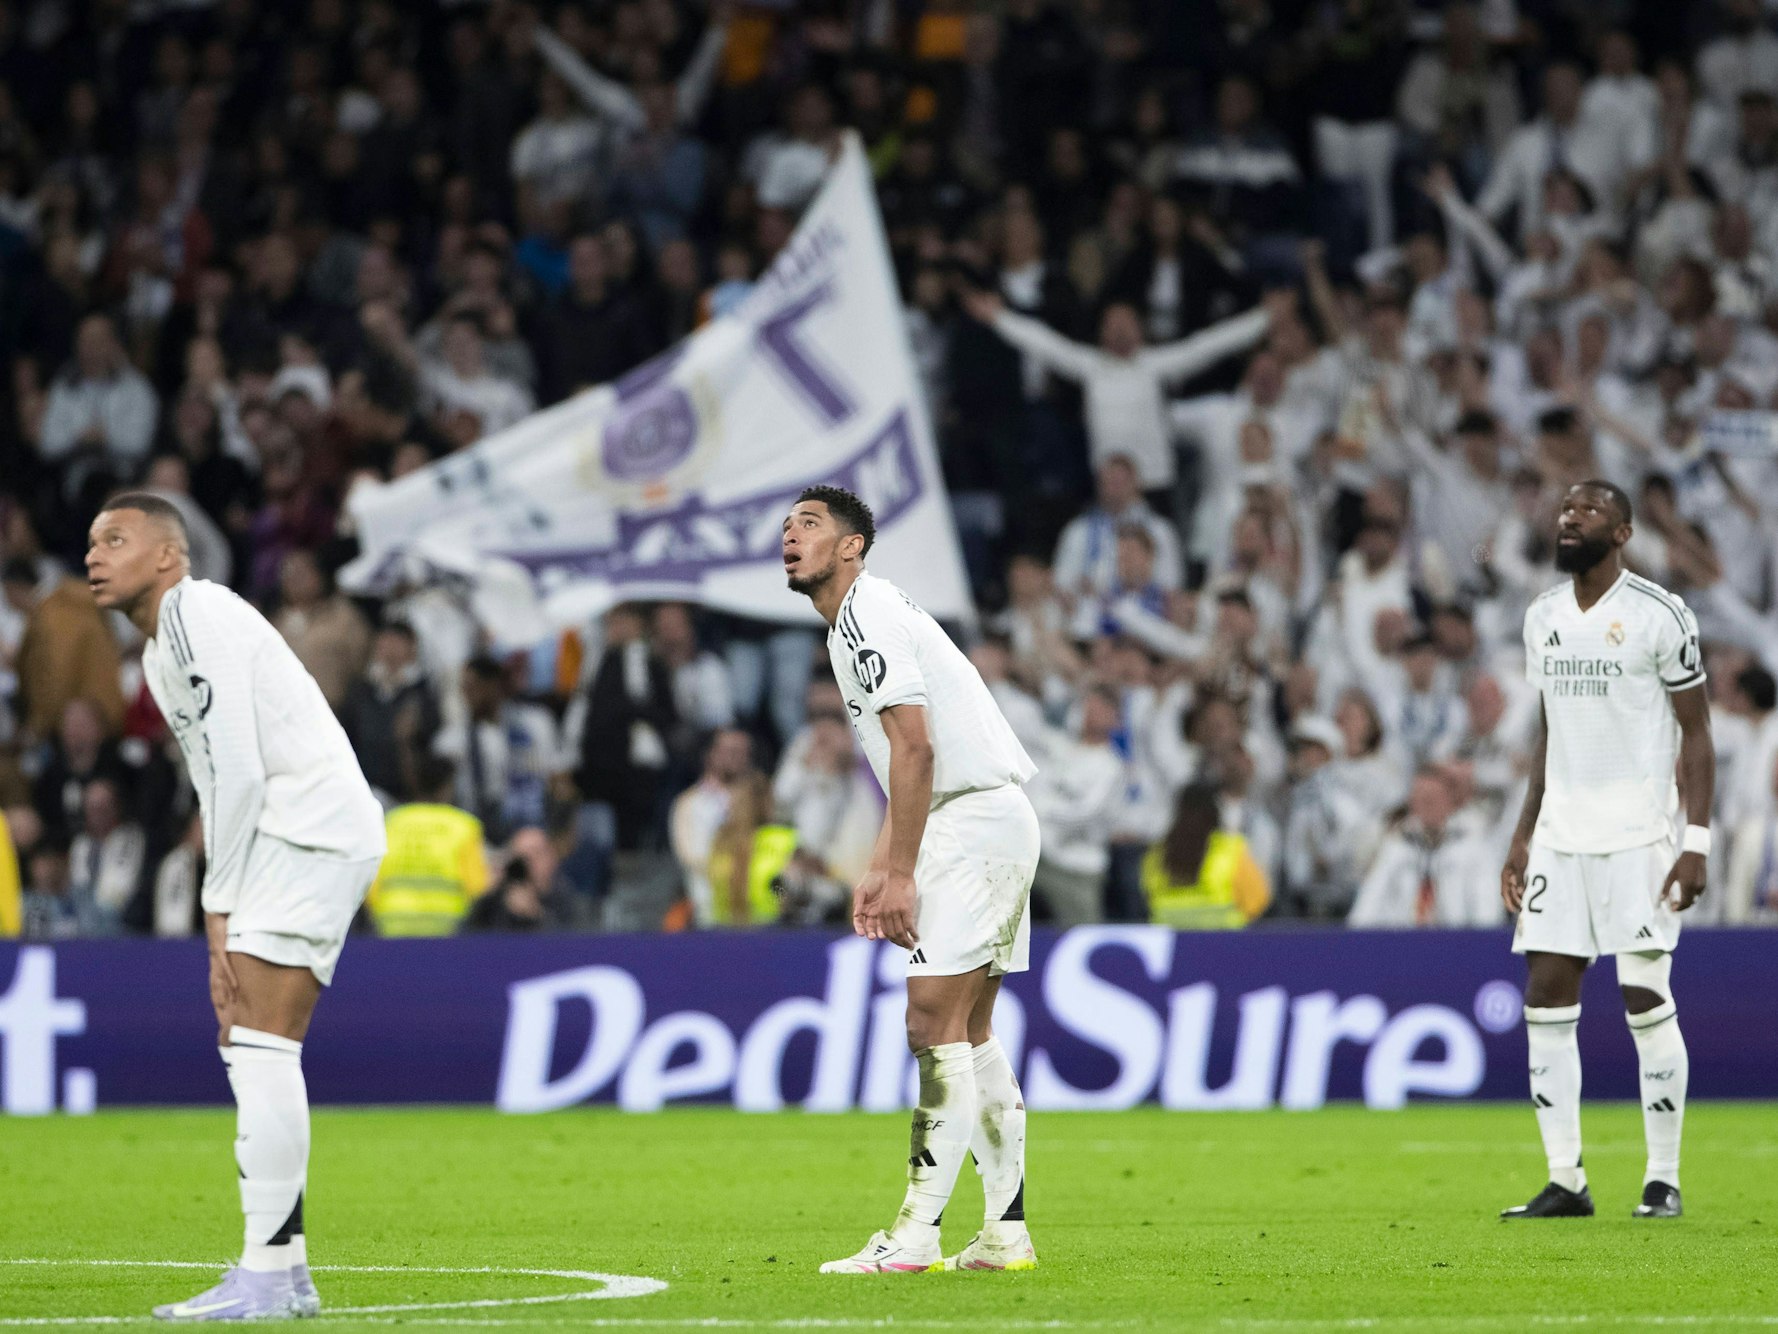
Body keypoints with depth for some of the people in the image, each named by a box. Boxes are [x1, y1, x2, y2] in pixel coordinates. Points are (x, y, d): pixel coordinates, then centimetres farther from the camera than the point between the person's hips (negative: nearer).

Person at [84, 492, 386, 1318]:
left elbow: (236, 771, -16)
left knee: (259, 1046, -14)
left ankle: (267, 1274, -15)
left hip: (312, 831, -10)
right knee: (252, 1050, 9)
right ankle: (285, 1271, 11)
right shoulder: (158, 652, 21)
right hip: (287, 839, 10)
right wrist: (223, 918, 9)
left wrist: (220, 913, -14)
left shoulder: (200, 617, -10)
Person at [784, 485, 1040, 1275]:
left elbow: (915, 748, -19)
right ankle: (1006, 1232, 10)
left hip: (975, 820, -11)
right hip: (996, 824, 11)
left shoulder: (866, 615, -10)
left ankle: (916, 1233, -14)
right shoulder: (857, 622, 21)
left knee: (935, 1024, -12)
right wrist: (878, 871, 19)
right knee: (970, 1033, 10)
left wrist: (901, 874, -19)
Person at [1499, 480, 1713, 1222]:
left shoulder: (1658, 615, -6)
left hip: (1637, 834, -6)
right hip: (1560, 836, 6)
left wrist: (1697, 842, -14)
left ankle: (1664, 1180, 1)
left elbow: (1696, 735, -6)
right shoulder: (1543, 619, 12)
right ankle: (1565, 1181, 4)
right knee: (1546, 1000, 0)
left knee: (1646, 999, -7)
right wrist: (1523, 837, 15)